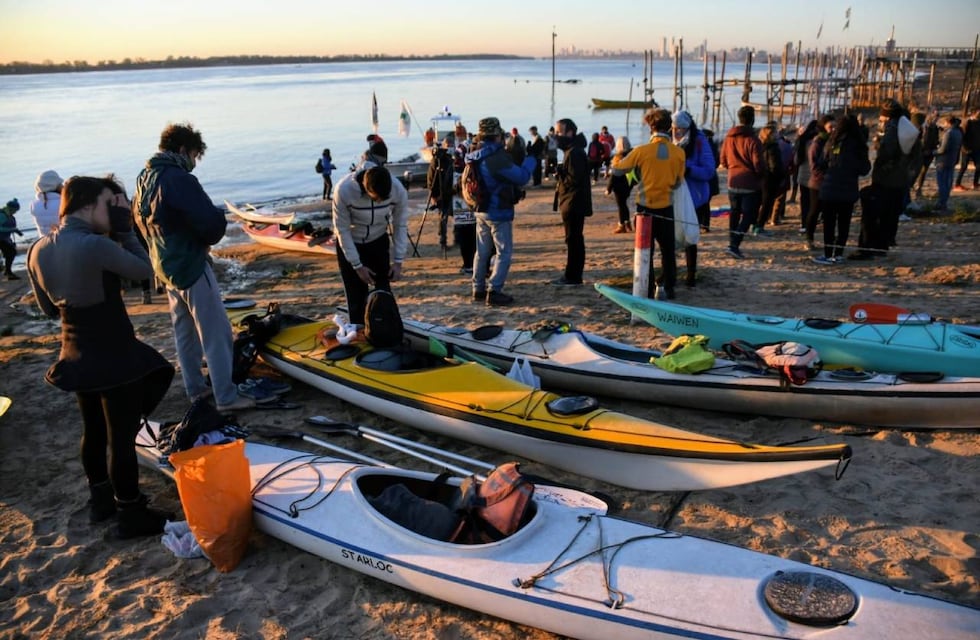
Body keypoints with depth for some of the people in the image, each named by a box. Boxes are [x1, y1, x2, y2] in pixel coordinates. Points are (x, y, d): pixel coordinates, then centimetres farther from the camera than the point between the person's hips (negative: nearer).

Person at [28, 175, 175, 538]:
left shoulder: (38, 251, 0)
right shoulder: (96, 246, -26)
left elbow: (49, 308, 11)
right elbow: (144, 270, -10)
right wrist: (124, 228, -6)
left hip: (76, 356, 8)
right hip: (115, 357, -8)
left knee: (93, 431, 23)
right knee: (122, 438, 6)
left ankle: (100, 500, 41)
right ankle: (132, 516, 20)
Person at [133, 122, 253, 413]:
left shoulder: (144, 179, 8)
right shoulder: (179, 179, -21)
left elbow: (140, 220, 18)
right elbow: (213, 222, -26)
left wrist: (171, 243, 8)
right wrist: (207, 240, -4)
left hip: (166, 266, 10)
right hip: (191, 266, -9)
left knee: (184, 332, 18)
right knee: (216, 333, -3)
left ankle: (196, 389, 29)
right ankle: (226, 397, 2)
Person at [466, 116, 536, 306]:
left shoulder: (475, 157, 4)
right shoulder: (497, 157, -22)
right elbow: (521, 177, -18)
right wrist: (531, 158, -4)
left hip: (481, 211, 8)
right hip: (499, 212, -8)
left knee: (482, 251, 16)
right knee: (503, 252, -1)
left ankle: (479, 288, 23)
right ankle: (494, 292, -5)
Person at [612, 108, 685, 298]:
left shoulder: (641, 151, -14)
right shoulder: (679, 152, -7)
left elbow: (617, 170, -3)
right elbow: (677, 183, 4)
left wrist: (615, 160, 18)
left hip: (645, 208, -1)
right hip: (666, 208, 2)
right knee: (668, 250, 14)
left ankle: (646, 290, 11)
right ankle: (668, 288, 19)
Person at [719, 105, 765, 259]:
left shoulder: (729, 137, 3)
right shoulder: (753, 140, -15)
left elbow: (723, 161, 10)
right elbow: (758, 165, -14)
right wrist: (762, 174, 7)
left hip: (733, 182, 6)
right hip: (750, 184, -6)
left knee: (734, 213, 19)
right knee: (748, 216, -1)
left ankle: (732, 243, 23)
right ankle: (734, 245, -14)